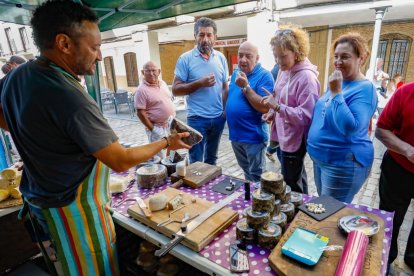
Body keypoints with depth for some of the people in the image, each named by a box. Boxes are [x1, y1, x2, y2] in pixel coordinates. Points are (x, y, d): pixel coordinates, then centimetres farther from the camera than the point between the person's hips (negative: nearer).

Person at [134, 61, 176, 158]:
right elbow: (140, 113, -17)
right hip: (158, 127, -7)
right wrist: (152, 129, -18)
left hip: (171, 124, 7)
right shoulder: (142, 90, -15)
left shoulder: (163, 83, 6)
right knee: (161, 157, 0)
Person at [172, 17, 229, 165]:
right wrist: (199, 83, -19)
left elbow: (225, 87, 11)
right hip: (197, 119, -4)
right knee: (196, 162, 6)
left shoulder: (221, 58, 5)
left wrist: (226, 110, 1)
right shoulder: (185, 59, -6)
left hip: (218, 118, 4)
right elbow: (176, 89, -9)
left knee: (211, 159, 20)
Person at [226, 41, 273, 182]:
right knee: (246, 172, 24)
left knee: (256, 177, 8)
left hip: (253, 136, -7)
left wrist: (245, 86, -25)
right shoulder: (236, 73, 8)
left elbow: (265, 108, -24)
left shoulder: (264, 76, -14)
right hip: (235, 134, 7)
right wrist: (226, 110, 6)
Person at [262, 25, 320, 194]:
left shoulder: (306, 77, -20)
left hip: (294, 141, -8)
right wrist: (274, 113, 1)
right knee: (297, 181, 25)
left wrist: (277, 107, -29)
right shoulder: (285, 71, 6)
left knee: (291, 188, 6)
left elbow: (306, 116, -24)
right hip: (282, 137, 8)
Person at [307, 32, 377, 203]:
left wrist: (335, 93, -28)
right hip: (320, 157, 8)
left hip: (344, 163, -8)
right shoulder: (337, 83, 6)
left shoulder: (365, 89, -18)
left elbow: (350, 128, -31)